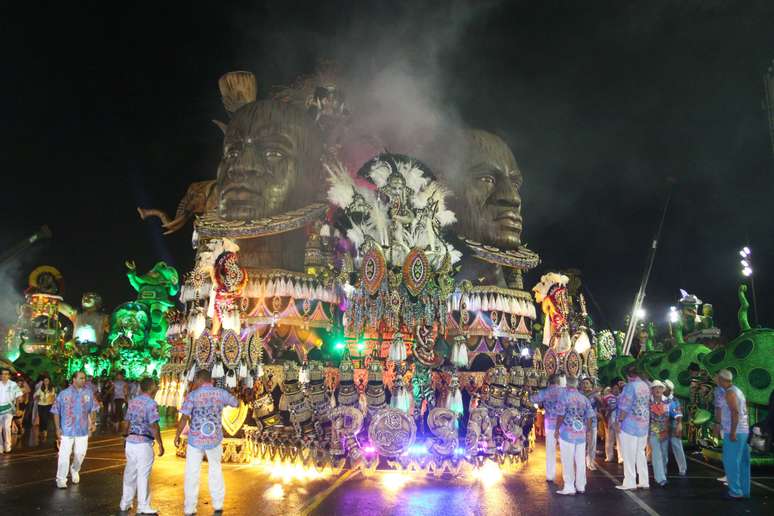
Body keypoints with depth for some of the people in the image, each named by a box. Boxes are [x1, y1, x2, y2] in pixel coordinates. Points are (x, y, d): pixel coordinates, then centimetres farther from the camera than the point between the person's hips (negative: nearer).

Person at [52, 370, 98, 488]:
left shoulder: (88, 393, 0)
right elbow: (56, 412, 0)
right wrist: (57, 428, -5)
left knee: (80, 454, 10)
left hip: (83, 430, 2)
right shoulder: (64, 394, -5)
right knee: (64, 455, -2)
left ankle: (75, 471, 38)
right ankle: (61, 479, 12)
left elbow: (92, 410, 9)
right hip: (67, 430, -2)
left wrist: (93, 422, 0)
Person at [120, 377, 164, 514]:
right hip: (144, 443, -7)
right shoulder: (151, 404, -14)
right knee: (143, 475, 1)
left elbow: (127, 423, 16)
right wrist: (160, 444, -12)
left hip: (130, 441, 7)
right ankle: (143, 507, 8)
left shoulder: (132, 401, 9)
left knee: (130, 473, 16)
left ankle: (125, 503, 25)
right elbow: (154, 426, -18)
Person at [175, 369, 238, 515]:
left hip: (195, 439, -2)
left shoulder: (193, 395, -11)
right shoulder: (221, 393, -4)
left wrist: (177, 435, -1)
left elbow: (184, 418, -13)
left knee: (192, 474, 9)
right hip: (214, 439, 2)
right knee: (216, 470, 18)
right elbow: (236, 403, 12)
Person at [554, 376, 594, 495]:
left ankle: (569, 487, 2)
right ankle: (581, 486, 18)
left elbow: (560, 415, -11)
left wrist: (557, 430, -3)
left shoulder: (564, 396, -8)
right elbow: (590, 416, 8)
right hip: (581, 434, 5)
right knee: (580, 461, 10)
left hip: (567, 433, -5)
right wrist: (586, 430, 16)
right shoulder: (584, 398, 7)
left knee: (568, 461, 0)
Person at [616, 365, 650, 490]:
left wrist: (620, 421, -10)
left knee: (629, 455, 0)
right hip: (643, 426, 7)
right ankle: (644, 481, 18)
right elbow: (648, 405, 14)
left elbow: (625, 406, -17)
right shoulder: (646, 386, 6)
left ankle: (629, 483, 3)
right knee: (640, 454, 15)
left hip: (630, 426, -7)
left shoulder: (630, 386, -16)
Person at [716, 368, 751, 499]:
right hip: (744, 431, 9)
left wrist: (732, 432, -22)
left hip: (734, 433, -9)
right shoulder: (739, 391, 16)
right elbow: (744, 412, 18)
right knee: (743, 462, 12)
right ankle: (745, 491, 17)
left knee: (731, 462, -4)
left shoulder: (729, 393, -13)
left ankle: (735, 492, -1)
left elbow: (735, 412, -22)